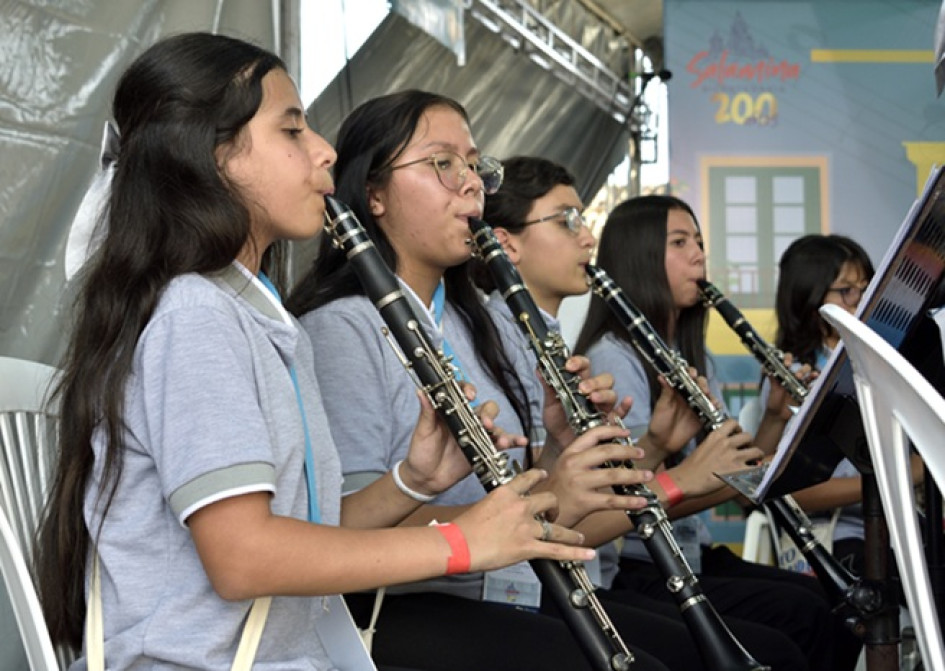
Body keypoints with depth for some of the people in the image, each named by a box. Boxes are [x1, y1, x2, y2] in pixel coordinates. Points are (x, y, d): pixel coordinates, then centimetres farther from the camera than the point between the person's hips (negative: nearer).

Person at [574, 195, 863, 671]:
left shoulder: (694, 360, 16)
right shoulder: (611, 359, -11)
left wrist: (774, 420, -5)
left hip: (693, 555, 8)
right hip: (635, 572, -8)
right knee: (800, 613, -25)